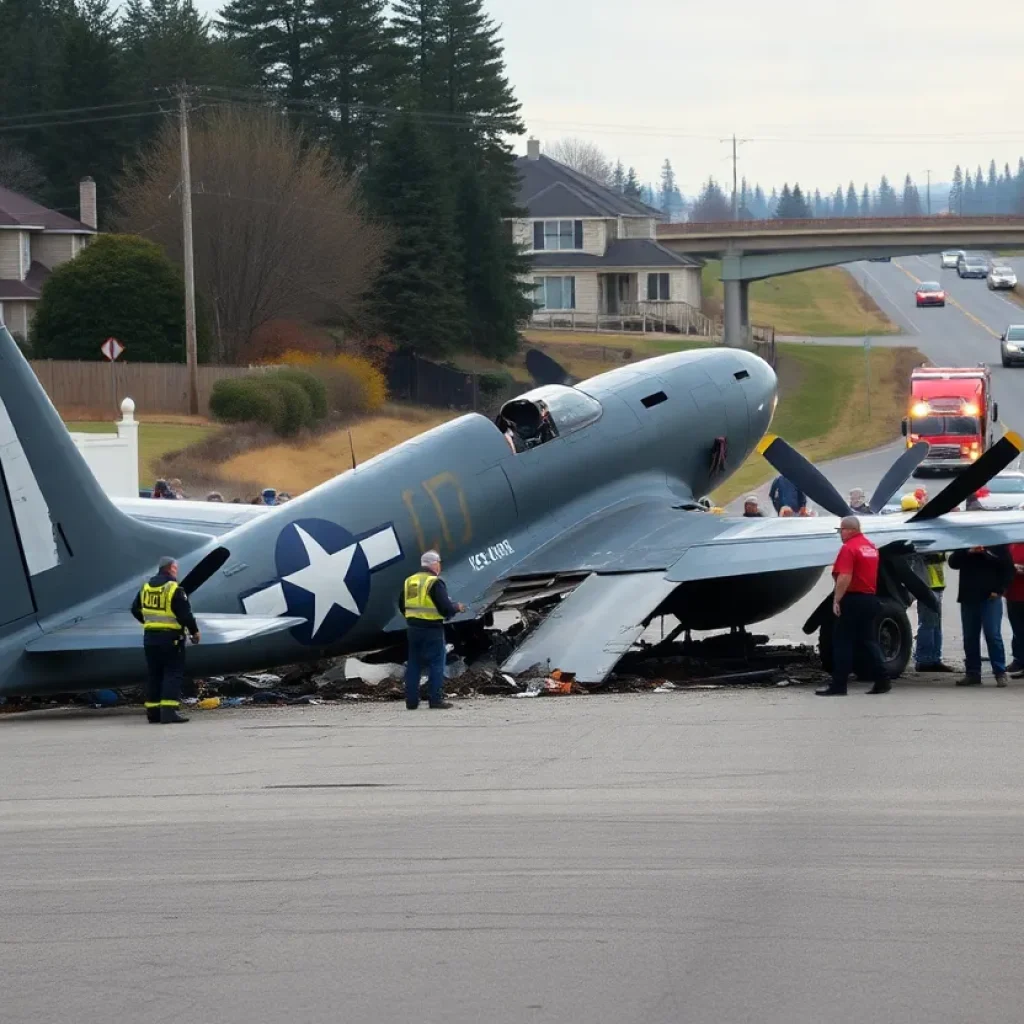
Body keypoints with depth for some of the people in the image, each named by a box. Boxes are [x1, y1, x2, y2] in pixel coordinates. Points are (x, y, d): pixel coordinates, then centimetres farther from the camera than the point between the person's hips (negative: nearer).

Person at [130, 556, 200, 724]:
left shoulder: (146, 587, 9)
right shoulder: (174, 589, -13)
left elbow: (135, 609, 18)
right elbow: (185, 614, -15)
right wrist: (194, 631, 0)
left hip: (150, 638, 7)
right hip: (170, 638, -7)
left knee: (154, 674, 12)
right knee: (172, 673, -5)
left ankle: (153, 712, 12)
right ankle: (169, 711, -16)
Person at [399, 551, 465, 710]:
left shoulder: (409, 581, 9)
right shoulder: (435, 582, -13)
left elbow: (402, 605, 15)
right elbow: (445, 607, -18)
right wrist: (457, 608, 2)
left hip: (413, 629, 7)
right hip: (432, 629, -6)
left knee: (414, 664, 11)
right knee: (436, 663, 0)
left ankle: (411, 700, 11)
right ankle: (436, 699, -3)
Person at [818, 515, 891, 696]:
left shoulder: (849, 548, -15)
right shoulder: (871, 547, 13)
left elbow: (845, 578, -24)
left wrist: (836, 600, -20)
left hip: (853, 599, -8)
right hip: (870, 598, 8)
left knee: (842, 643, -3)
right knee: (868, 641, 14)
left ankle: (838, 686, -4)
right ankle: (882, 681, 10)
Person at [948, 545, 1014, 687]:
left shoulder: (999, 543, 3)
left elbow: (1008, 569, 1)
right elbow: (953, 563, 5)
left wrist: (999, 590, -9)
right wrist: (967, 552, -10)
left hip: (990, 598, -4)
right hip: (968, 598, 4)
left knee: (993, 635, -11)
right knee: (970, 637, 5)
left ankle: (1000, 673, -8)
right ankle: (972, 673, 11)